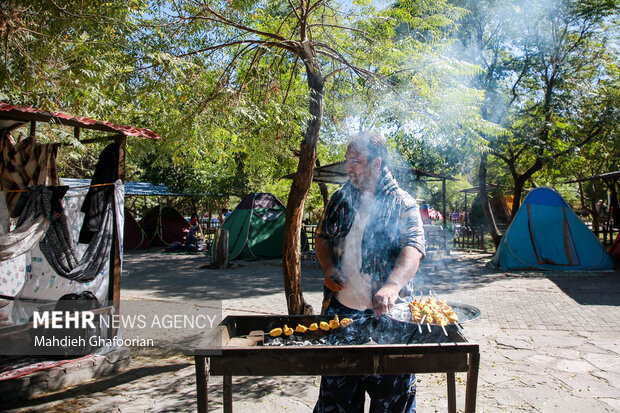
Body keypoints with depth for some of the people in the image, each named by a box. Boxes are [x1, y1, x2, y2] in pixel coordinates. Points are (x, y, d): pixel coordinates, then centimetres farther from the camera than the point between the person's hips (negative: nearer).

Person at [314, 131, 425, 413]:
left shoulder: (403, 204, -7)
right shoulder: (340, 199, 8)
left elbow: (413, 248, -20)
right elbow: (322, 237, 17)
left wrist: (392, 286, -38)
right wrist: (328, 267, -3)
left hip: (384, 312, -3)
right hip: (339, 308, 4)